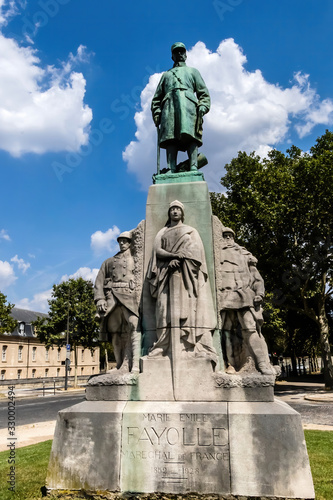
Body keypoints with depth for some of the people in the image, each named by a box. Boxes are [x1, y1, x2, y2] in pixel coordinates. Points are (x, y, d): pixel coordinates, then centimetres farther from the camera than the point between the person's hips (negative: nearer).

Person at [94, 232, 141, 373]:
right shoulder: (109, 262, 27)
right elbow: (99, 282, 17)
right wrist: (100, 299, 1)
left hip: (129, 298, -2)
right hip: (112, 299, 2)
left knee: (133, 327, -22)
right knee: (115, 334, 0)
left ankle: (135, 365, -28)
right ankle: (120, 367, 6)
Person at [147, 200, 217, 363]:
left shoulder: (191, 231, 19)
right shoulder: (162, 232, 23)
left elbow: (195, 249, 2)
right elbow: (158, 251, 6)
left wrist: (178, 259, -12)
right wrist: (174, 255, -12)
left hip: (187, 273, -1)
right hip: (168, 274, 1)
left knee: (189, 306, -13)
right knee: (168, 308, -11)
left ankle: (194, 347, -19)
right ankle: (165, 347, -17)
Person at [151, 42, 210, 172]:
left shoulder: (193, 71, 32)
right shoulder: (166, 75, 36)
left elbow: (203, 92, 18)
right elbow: (157, 97, 25)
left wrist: (203, 106, -3)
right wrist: (156, 113, 6)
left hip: (188, 104, -1)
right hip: (169, 105, 1)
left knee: (190, 136, -22)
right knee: (170, 137, -18)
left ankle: (193, 167, -36)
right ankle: (171, 169, -30)